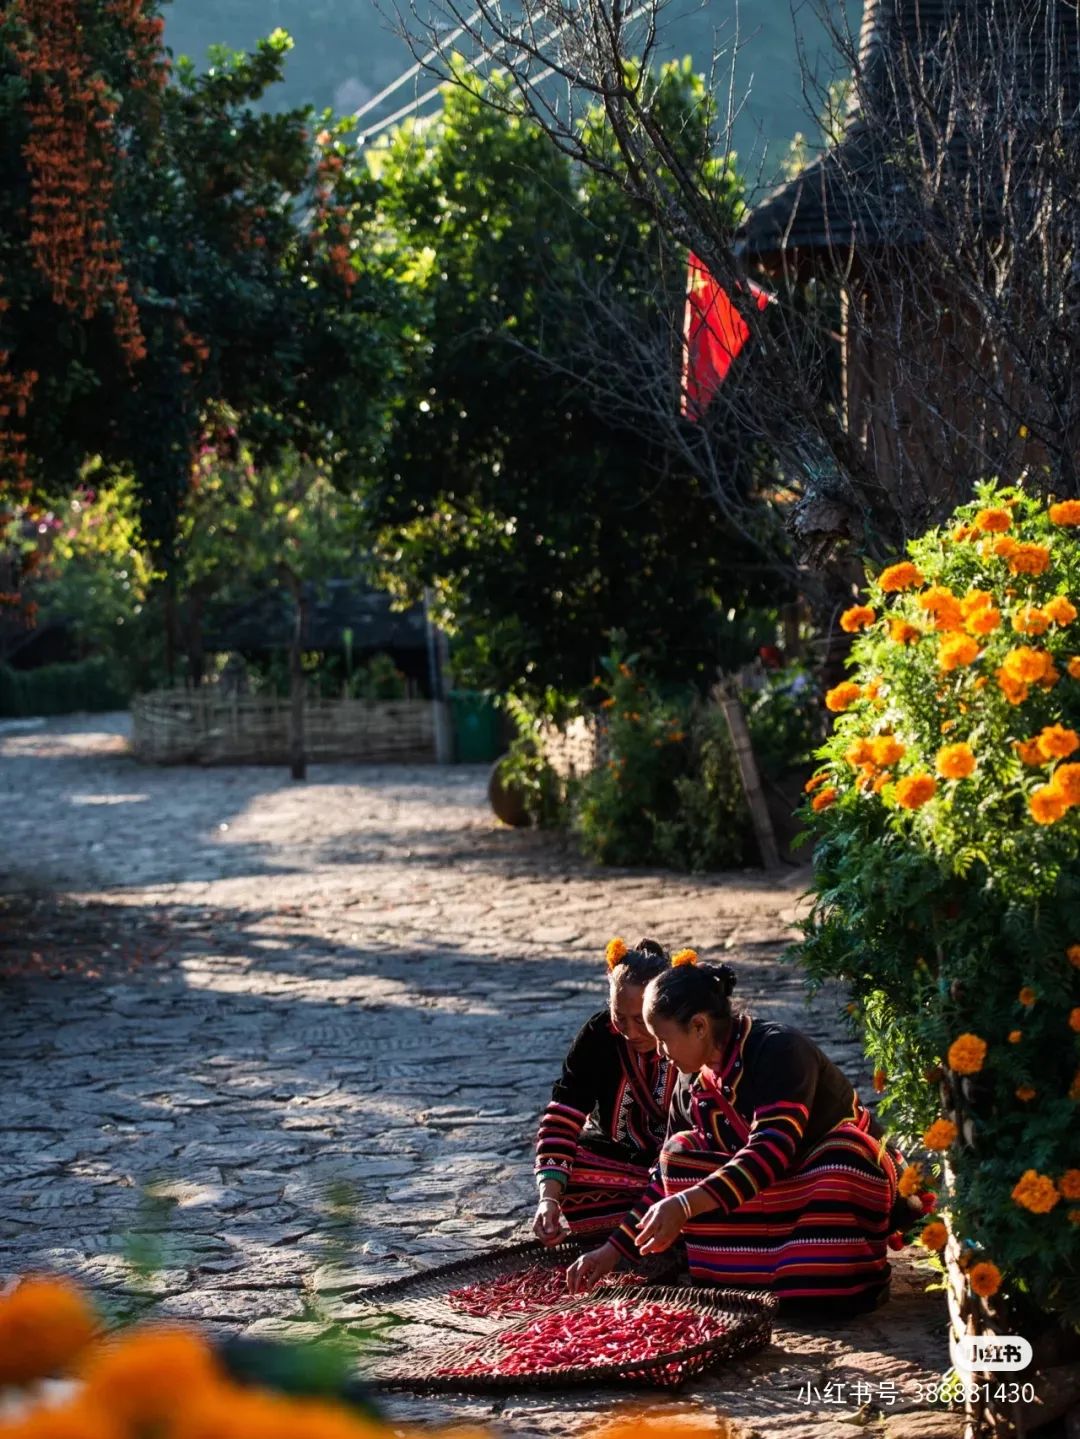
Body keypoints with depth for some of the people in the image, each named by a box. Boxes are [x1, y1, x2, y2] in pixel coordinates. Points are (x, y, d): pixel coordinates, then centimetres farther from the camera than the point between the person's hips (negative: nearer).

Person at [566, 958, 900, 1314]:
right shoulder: (693, 1085, -2)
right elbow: (672, 1172, 7)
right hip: (779, 1198, 6)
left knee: (842, 1149, -38)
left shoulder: (780, 1050, -25)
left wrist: (687, 1204, -46)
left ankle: (847, 1278, -19)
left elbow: (775, 1147, -37)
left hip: (847, 1181, -6)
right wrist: (614, 1250, 1)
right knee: (680, 1152, -10)